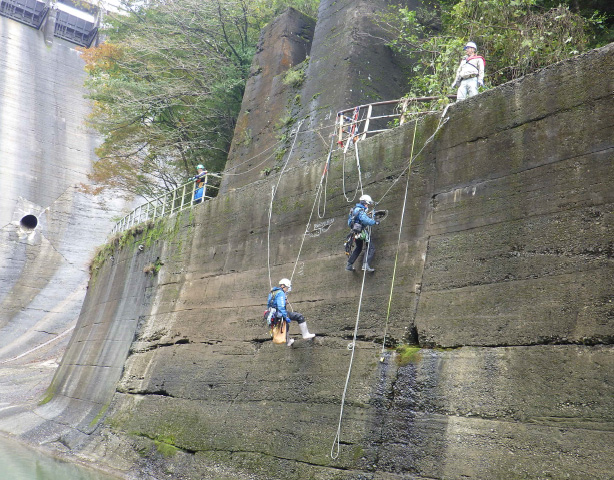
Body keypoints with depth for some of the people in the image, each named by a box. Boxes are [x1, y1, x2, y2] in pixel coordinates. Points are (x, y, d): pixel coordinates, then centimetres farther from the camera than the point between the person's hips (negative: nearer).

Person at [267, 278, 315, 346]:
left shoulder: (272, 292, 15)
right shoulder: (281, 293, -15)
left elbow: (268, 305, 23)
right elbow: (281, 307, -25)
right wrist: (286, 317, -24)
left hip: (273, 314, 10)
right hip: (280, 314, -10)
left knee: (286, 324, 35)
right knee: (300, 316, -6)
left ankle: (288, 341, 49)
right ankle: (305, 334, -3)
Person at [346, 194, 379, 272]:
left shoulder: (354, 209, 15)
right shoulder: (361, 211, -15)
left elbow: (349, 222, 24)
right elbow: (365, 220, -32)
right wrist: (374, 222, -23)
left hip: (356, 233, 10)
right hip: (362, 232, -10)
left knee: (358, 248, 26)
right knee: (371, 248, -6)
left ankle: (349, 265, 27)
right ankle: (366, 265, -20)